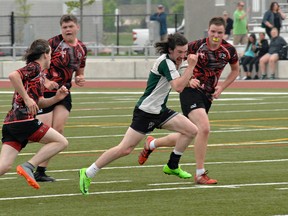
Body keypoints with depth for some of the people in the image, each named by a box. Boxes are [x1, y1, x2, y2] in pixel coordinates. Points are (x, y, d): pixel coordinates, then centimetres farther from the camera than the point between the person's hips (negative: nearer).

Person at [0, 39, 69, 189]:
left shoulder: (38, 72, 25)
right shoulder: (34, 67, -3)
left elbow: (39, 102, 31)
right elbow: (13, 75, -22)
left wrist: (57, 98, 15)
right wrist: (27, 98, -18)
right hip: (23, 120, -9)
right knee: (61, 142, 2)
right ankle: (28, 167, -9)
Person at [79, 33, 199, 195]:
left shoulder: (170, 61, 8)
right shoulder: (165, 62, -20)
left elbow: (178, 84, 24)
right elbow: (178, 87, -30)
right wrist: (191, 66, -28)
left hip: (160, 111, 9)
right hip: (146, 112, -9)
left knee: (191, 130, 1)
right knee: (125, 149, -14)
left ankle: (172, 167, 15)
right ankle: (88, 174, -5)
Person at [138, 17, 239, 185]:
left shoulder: (229, 50, -1)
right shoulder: (196, 46, -12)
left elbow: (235, 70, 18)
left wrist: (221, 87, 4)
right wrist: (188, 79, -14)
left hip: (208, 95, 6)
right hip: (191, 91, -6)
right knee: (204, 128, -26)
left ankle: (152, 144, 37)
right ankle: (200, 174, -18)